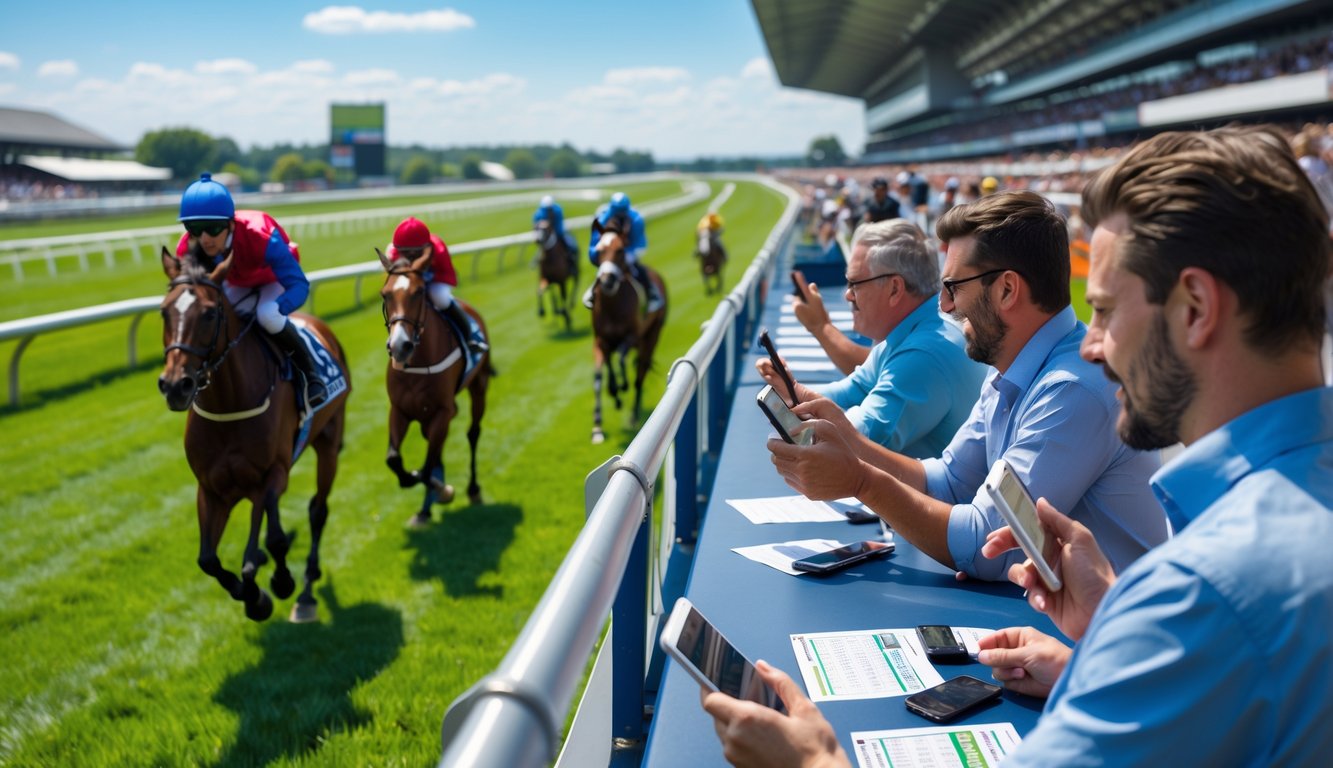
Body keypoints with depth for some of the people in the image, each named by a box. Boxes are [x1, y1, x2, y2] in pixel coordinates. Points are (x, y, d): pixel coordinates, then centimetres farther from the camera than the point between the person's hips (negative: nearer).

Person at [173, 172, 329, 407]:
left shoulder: (261, 237, -43)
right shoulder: (188, 250, -31)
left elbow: (299, 285, -42)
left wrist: (271, 312, -59)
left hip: (274, 278, -5)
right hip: (236, 283, 5)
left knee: (267, 316, -36)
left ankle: (311, 372, -12)